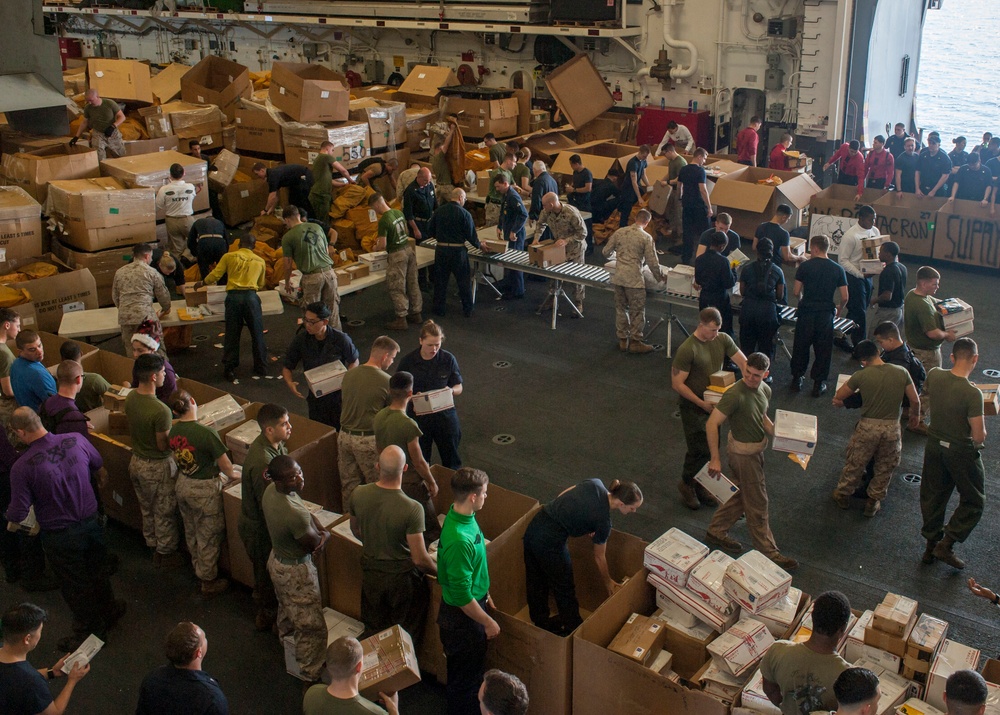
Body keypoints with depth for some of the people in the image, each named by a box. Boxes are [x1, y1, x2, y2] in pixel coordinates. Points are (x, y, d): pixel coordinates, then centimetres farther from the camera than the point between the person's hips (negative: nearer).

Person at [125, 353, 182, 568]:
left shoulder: (130, 397, -8)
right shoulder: (161, 411, -32)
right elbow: (163, 445, -24)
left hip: (137, 460, 7)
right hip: (158, 467, -7)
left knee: (146, 508, 25)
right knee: (164, 512, 14)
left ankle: (152, 545, 44)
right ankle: (166, 553, 30)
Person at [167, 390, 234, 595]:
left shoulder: (173, 431, -7)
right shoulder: (207, 433, -28)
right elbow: (225, 464, -19)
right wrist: (231, 476, 1)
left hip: (182, 484, 7)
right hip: (204, 489, -7)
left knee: (191, 531, 26)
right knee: (209, 536, 10)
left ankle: (198, 567, 46)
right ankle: (208, 581, 24)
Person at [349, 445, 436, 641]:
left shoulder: (358, 494, -17)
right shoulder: (412, 509, -31)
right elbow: (420, 559, -26)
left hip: (370, 572, 4)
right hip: (402, 577, -4)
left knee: (374, 632, 26)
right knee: (405, 638, 21)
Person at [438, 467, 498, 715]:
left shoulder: (462, 516, -6)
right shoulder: (459, 540, -36)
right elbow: (462, 595, -29)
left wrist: (484, 592, 20)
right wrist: (488, 622, -17)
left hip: (473, 601, 9)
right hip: (462, 615, -9)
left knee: (471, 669, 29)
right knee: (465, 676, 13)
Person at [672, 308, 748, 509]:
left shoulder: (723, 340, -4)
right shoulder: (687, 350, -23)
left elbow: (743, 363, -6)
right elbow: (677, 384, -21)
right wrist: (702, 404, -21)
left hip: (714, 404, 6)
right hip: (693, 407, -6)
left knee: (711, 448, 14)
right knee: (699, 450, -1)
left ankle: (700, 485, 32)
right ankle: (686, 483, 23)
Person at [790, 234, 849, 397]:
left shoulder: (805, 266, -5)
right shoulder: (838, 269, -1)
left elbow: (797, 292, -5)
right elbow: (845, 297, -3)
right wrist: (839, 311, 15)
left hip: (806, 312, 0)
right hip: (826, 314, 1)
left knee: (801, 347, 14)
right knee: (823, 350, 10)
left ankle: (797, 378, 24)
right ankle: (818, 383, 15)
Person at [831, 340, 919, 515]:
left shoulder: (861, 376, -11)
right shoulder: (901, 372, -6)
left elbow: (838, 397, -1)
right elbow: (915, 400, 1)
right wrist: (915, 414, 22)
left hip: (868, 427, -1)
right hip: (892, 428, 2)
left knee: (854, 464, 19)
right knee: (885, 468, 21)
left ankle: (843, 495, 37)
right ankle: (873, 502, 33)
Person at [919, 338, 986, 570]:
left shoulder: (934, 375, -12)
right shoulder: (972, 393, -29)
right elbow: (979, 436, -23)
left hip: (934, 444, 6)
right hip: (962, 452, -5)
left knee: (933, 496, 20)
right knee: (973, 501, 16)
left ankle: (931, 546, 32)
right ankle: (946, 544, 11)